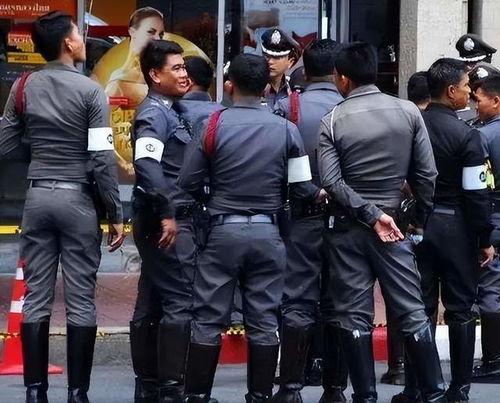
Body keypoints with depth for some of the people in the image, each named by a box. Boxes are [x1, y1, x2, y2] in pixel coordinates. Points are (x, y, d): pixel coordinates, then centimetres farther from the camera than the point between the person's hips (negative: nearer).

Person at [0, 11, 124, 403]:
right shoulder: (90, 91, -8)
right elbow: (102, 159, -11)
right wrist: (116, 214, -6)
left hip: (38, 197, 4)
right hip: (77, 199, -4)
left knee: (36, 298, 6)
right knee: (80, 301, 1)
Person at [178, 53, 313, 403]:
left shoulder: (214, 125, -5)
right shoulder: (286, 130, -2)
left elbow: (189, 182, -3)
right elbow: (302, 187, -2)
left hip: (223, 231, -1)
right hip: (267, 233, 1)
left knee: (208, 320, 5)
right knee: (264, 321, 7)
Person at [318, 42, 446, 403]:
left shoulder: (333, 120, -6)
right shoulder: (408, 112, -2)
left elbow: (331, 181, -14)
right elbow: (426, 174, -2)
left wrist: (370, 215, -12)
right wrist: (420, 220, 8)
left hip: (347, 226, -1)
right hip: (394, 224, 1)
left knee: (354, 314, 5)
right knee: (411, 311, 5)